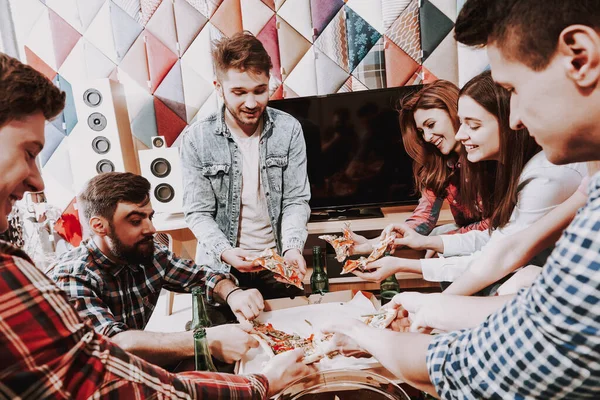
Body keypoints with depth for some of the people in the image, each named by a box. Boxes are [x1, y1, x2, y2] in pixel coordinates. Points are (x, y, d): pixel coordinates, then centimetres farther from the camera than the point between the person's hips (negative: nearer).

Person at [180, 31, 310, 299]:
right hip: (221, 268, -1)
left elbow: (296, 201, -5)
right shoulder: (196, 139, -10)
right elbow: (197, 213, -8)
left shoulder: (289, 129, -7)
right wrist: (225, 251, -24)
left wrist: (292, 247, -22)